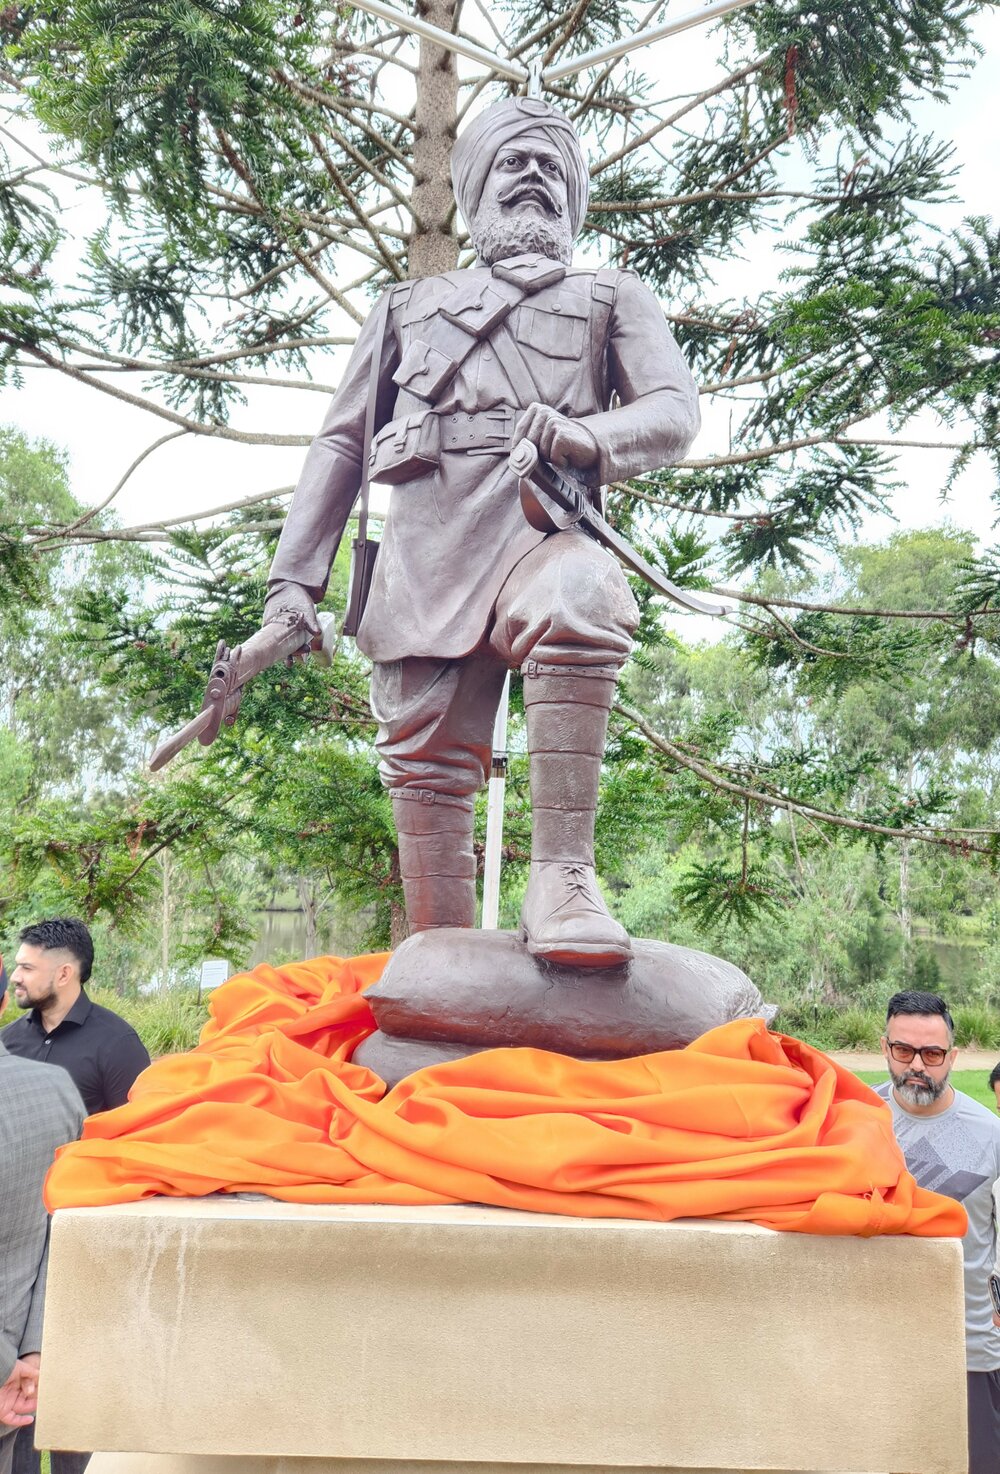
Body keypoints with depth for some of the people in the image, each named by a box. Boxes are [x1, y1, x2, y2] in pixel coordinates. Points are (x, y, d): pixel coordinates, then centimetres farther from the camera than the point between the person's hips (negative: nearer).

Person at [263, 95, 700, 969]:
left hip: (544, 529, -2)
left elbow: (675, 411, 8)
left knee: (578, 601, -37)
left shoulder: (613, 298, 25)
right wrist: (294, 579, 13)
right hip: (427, 553, 3)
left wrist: (591, 436, -16)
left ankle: (563, 880, -38)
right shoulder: (410, 307, 30)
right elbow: (341, 443, 24)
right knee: (427, 767, -6)